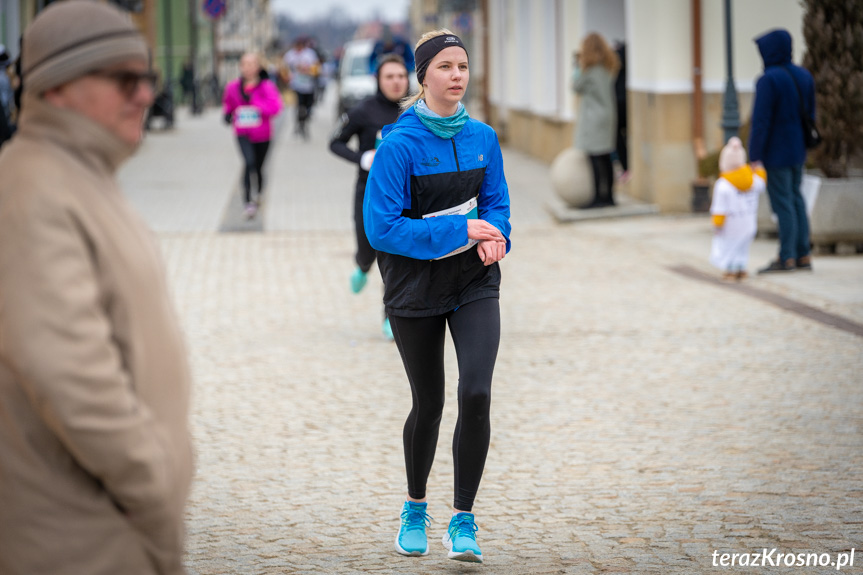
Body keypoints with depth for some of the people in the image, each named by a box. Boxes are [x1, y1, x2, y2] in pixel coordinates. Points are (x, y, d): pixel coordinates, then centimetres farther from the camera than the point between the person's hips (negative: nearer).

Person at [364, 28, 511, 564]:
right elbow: (382, 228, -19)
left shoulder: (482, 138, 0)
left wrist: (493, 234, -11)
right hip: (415, 284, -2)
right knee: (429, 403, 9)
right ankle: (415, 510, 34)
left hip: (474, 281, 3)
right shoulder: (399, 144, -15)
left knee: (477, 393, -14)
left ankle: (463, 520, -3)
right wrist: (459, 231, -22)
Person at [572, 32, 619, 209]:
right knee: (606, 158, 11)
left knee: (595, 158, -9)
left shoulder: (589, 67, -10)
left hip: (593, 116, -8)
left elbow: (577, 86, -4)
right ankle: (608, 196, 14)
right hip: (608, 113, 8)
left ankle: (597, 197, -12)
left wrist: (577, 66, 6)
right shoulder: (608, 66, 12)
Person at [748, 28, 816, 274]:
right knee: (795, 199, 14)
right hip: (797, 150, 8)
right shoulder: (804, 76, 4)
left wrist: (756, 157, -19)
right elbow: (810, 115, 11)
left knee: (782, 203, -2)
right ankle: (803, 256, 15)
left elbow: (760, 121, -21)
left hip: (775, 152, -8)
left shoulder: (768, 80, -19)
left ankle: (786, 258, 2)